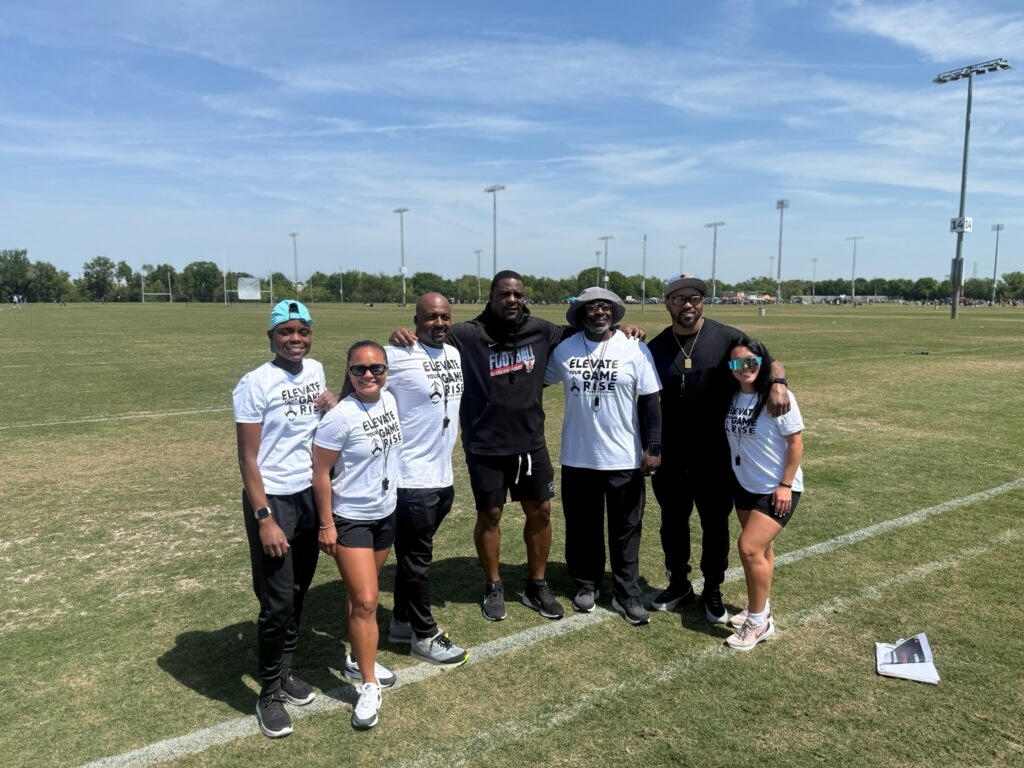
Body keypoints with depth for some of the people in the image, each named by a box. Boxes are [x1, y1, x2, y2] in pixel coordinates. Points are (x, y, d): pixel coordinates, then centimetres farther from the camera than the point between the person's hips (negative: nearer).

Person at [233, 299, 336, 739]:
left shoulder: (316, 371, 4)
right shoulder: (256, 384, -15)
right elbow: (248, 458, -14)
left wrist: (332, 409, 1)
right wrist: (264, 519, -19)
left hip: (311, 495, 6)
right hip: (272, 500, -6)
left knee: (298, 594, 15)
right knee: (277, 602, 0)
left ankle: (285, 672, 33)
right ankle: (269, 694, 19)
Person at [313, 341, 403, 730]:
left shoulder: (390, 400, -2)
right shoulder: (340, 417, -21)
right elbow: (320, 473, -15)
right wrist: (327, 525, -13)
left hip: (386, 515, 6)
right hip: (350, 520, -6)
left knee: (363, 594, 18)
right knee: (365, 601, -6)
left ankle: (358, 660, 36)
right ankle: (369, 686, 9)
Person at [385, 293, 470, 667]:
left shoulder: (454, 354, 8)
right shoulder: (398, 356, -16)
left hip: (443, 475, 8)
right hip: (412, 478, -7)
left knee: (414, 554, 19)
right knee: (416, 557, 5)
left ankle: (403, 622, 35)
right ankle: (424, 636, 20)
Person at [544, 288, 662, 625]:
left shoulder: (634, 348, -6)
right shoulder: (564, 349, -1)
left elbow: (650, 399, -4)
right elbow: (538, 381, 14)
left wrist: (654, 446, -8)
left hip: (624, 459, -2)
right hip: (577, 458, 2)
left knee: (625, 530, 9)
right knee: (582, 527, 15)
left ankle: (626, 595, 22)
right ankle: (586, 584, 33)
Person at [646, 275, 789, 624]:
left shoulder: (727, 338, -7)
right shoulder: (656, 347, 1)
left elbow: (770, 361, -3)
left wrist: (777, 383, -27)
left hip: (715, 456, -2)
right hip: (670, 457, 2)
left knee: (715, 524, 12)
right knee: (672, 521, 15)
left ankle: (712, 590, 31)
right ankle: (678, 583, 35)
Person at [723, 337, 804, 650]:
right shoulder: (731, 396, -3)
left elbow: (795, 442, -15)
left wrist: (785, 485, -15)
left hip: (777, 489, -6)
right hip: (744, 485, 6)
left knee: (749, 547, -12)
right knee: (761, 547, 18)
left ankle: (759, 622, 4)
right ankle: (759, 608, 34)